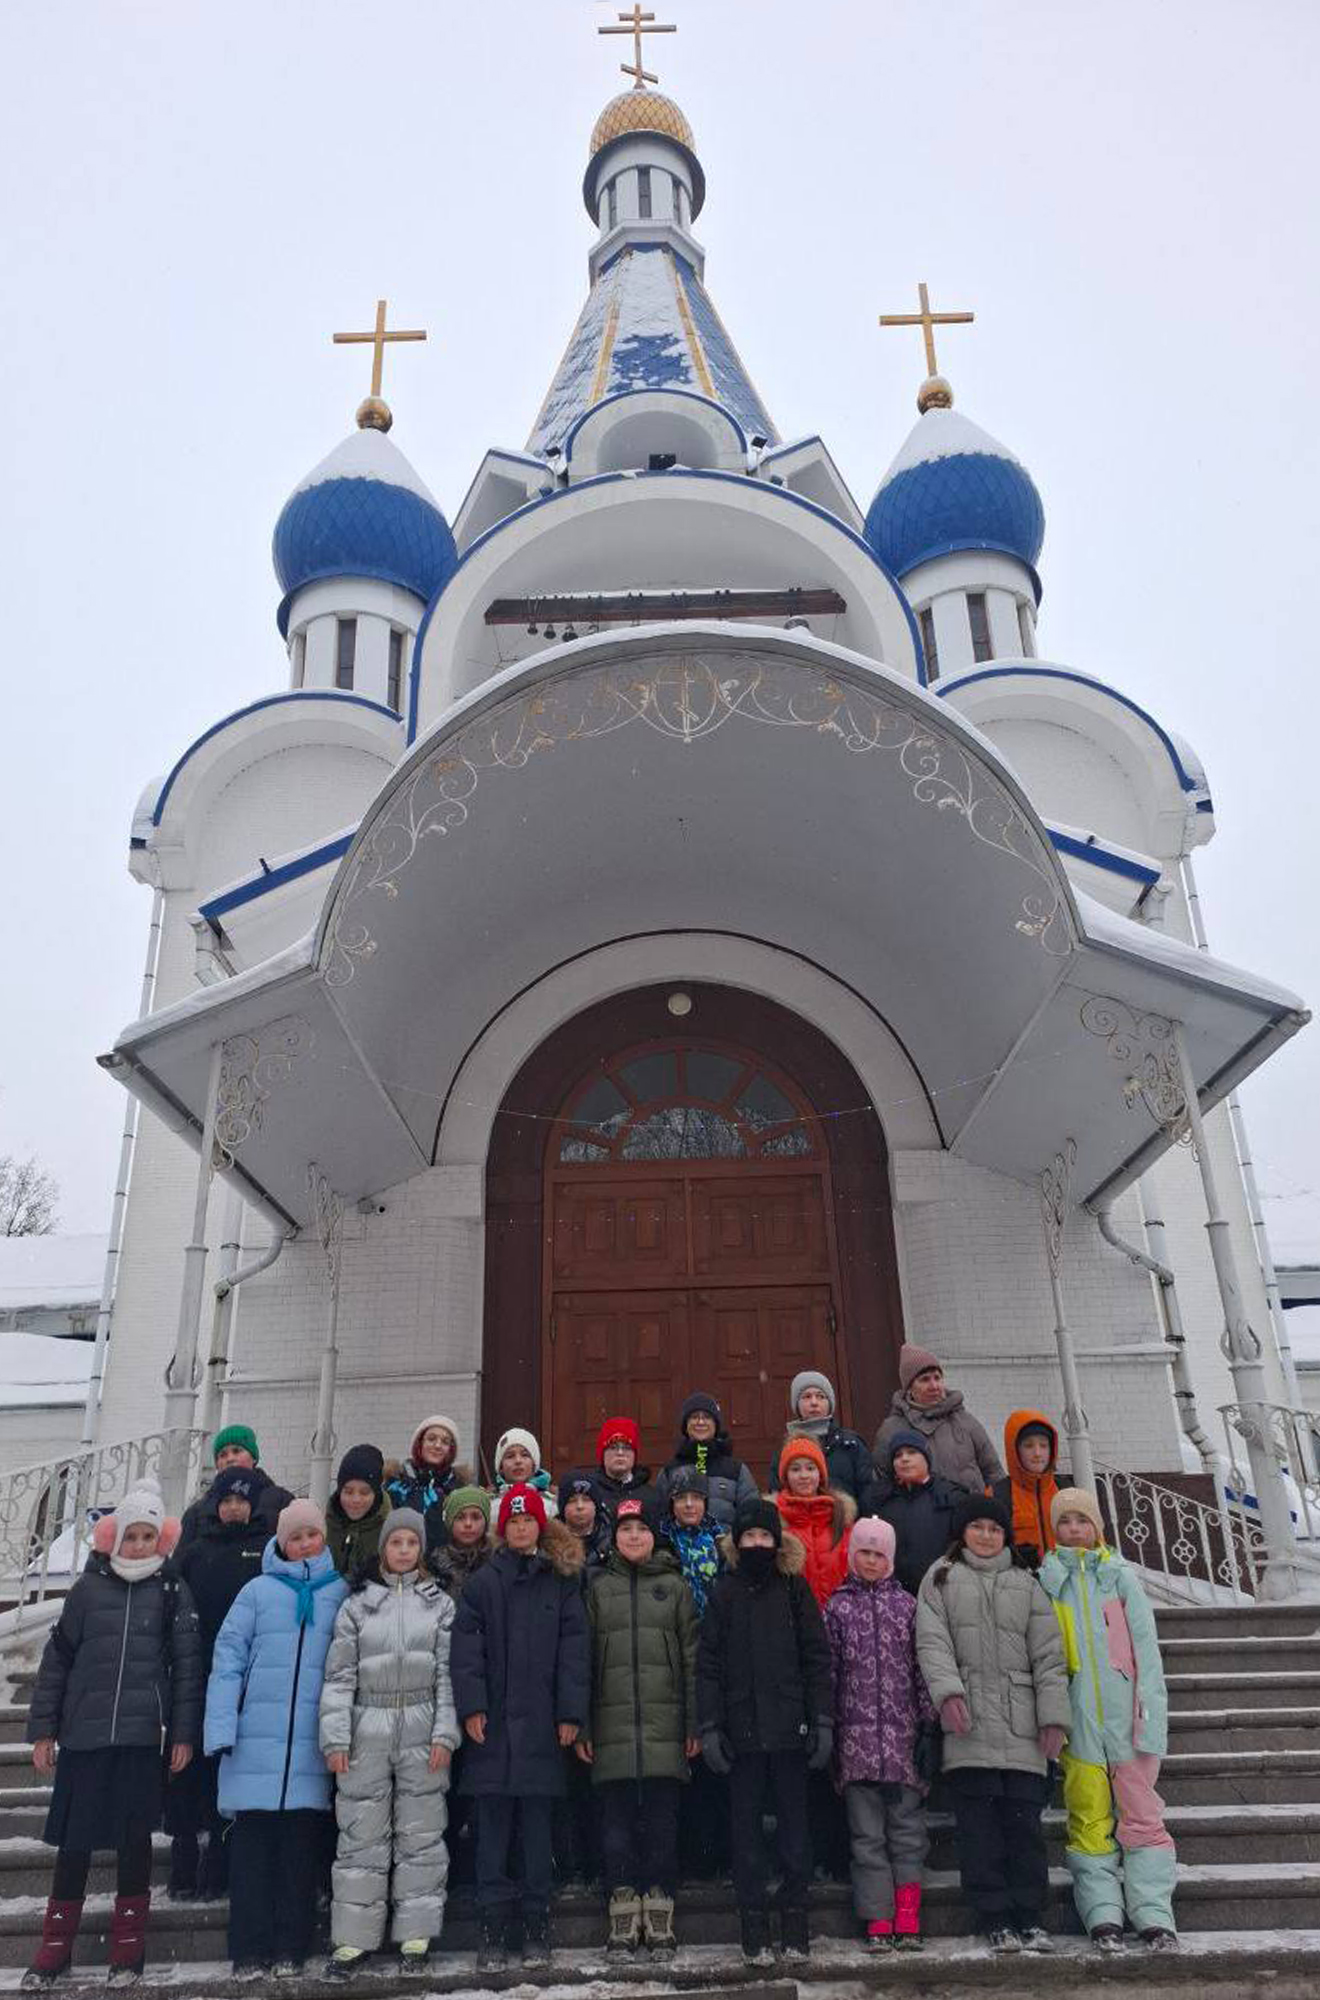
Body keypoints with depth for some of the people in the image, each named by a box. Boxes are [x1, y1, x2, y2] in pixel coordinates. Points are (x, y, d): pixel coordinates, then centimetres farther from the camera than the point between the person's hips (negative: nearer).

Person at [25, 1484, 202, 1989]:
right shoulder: (89, 1587, 2)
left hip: (141, 1737, -1)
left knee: (134, 1838, 6)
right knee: (73, 1839, 8)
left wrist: (183, 1734, -2)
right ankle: (55, 1946, 26)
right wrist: (43, 1729, 5)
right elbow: (57, 1659, 7)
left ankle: (128, 1948, 20)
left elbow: (186, 1664, 1)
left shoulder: (173, 1592, 0)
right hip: (83, 1734, 1)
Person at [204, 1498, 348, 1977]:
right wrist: (221, 1730, -8)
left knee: (301, 1844, 5)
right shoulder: (258, 1590, 5)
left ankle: (289, 1947, 17)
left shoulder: (342, 1592, 8)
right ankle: (250, 1949, 14)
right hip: (256, 1738, 0)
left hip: (312, 1739, 1)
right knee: (252, 1844, 3)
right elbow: (228, 1656, 1)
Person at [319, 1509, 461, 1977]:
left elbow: (448, 1672, 3)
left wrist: (445, 1732, -5)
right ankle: (354, 1937, 17)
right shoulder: (357, 1603, 5)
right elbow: (339, 1675, 2)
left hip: (422, 1733, 0)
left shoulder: (440, 1603, 6)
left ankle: (416, 1933, 18)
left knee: (421, 1833, 6)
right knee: (362, 1837, 5)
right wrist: (335, 1737, -6)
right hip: (367, 1729, 0)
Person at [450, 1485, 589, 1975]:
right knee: (493, 1832, 5)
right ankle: (494, 1934, 14)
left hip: (540, 1726, 0)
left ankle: (535, 1933, 17)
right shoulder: (484, 1581, 4)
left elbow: (573, 1649, 2)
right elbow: (466, 1646, -2)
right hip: (492, 1724, 0)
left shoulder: (562, 1581, 6)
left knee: (537, 1832, 7)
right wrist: (471, 1706, -12)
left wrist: (570, 1713, -5)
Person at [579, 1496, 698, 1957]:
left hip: (664, 1726, 0)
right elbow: (582, 1659, 6)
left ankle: (659, 1923, 13)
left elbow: (692, 1658, 6)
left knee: (662, 1825, 3)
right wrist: (581, 1727, 0)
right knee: (616, 1826, 4)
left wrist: (694, 1724, -1)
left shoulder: (674, 1586, 8)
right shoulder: (599, 1587, 8)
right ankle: (623, 1922, 15)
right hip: (613, 1726, 0)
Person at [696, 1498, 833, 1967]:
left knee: (794, 1823, 6)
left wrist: (822, 1721, -3)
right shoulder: (724, 1592, 4)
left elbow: (817, 1658, 3)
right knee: (746, 1827, 5)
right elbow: (708, 1665, 3)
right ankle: (754, 1932, 15)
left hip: (789, 1728, 0)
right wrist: (709, 1727, -4)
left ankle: (796, 1927, 17)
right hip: (741, 1730, 0)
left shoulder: (795, 1589, 3)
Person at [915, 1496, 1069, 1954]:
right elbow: (932, 1641, -1)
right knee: (979, 1828, -1)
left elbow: (1048, 1655, 12)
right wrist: (948, 1692, -16)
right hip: (968, 1727, -2)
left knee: (1024, 1823, 0)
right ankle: (996, 1921, 7)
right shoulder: (941, 1579, 10)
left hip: (1021, 1727, 2)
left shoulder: (1026, 1584, 17)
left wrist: (1053, 1717, 2)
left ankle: (1029, 1919, 11)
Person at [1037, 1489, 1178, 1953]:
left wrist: (1150, 1714, -6)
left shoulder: (1122, 1578, 7)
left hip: (1125, 1713, 0)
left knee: (1141, 1814, -1)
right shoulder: (1045, 1583, 7)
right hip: (1077, 1718, 0)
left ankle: (1154, 1915, 6)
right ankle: (1103, 1915, 8)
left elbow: (1146, 1649, 3)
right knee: (1089, 1819, 1)